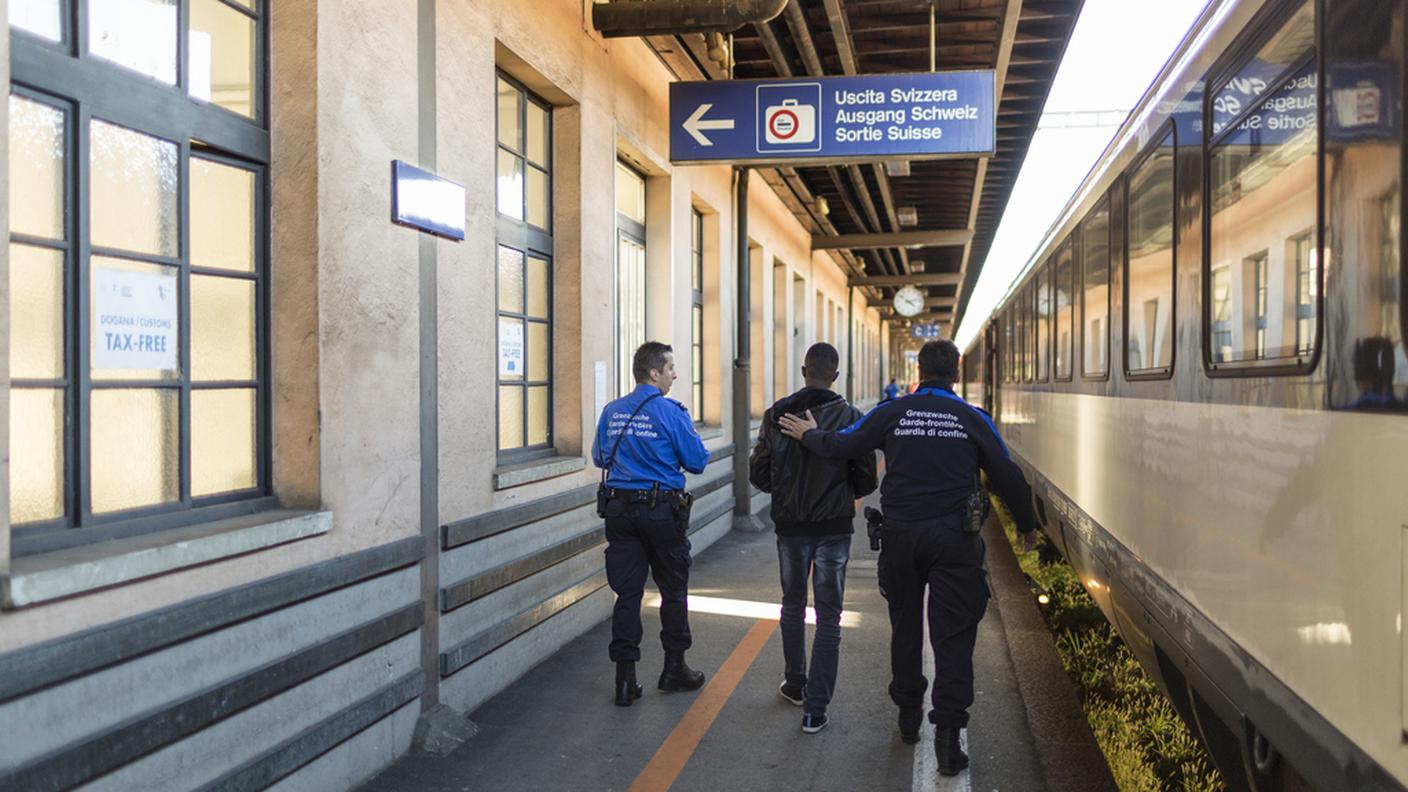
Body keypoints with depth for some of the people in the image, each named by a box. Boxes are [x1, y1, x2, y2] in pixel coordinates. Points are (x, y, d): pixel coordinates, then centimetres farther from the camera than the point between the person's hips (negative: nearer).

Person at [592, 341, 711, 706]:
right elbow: (697, 461, -8)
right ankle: (674, 668, 23)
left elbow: (599, 458, 15)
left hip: (619, 508, 4)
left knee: (627, 592, 6)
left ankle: (625, 678, 6)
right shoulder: (670, 412, -11)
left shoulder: (611, 412, 4)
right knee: (673, 590, 12)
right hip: (661, 509, -4)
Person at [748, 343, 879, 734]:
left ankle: (795, 685, 34)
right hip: (834, 526, -2)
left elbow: (758, 472, -2)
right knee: (829, 616, 5)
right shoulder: (850, 416, -10)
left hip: (790, 525, 2)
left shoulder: (777, 413, -5)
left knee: (793, 607, 21)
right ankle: (815, 708, 3)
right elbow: (866, 480, -7)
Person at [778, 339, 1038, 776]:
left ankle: (908, 718, 31)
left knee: (905, 627, 18)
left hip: (901, 535, 2)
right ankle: (947, 735, -1)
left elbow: (841, 446, 0)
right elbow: (1007, 477, 6)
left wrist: (810, 434, 21)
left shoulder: (892, 412, 1)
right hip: (954, 539, -2)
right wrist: (1027, 527, 20)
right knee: (953, 636, 2)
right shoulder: (973, 418, 1)